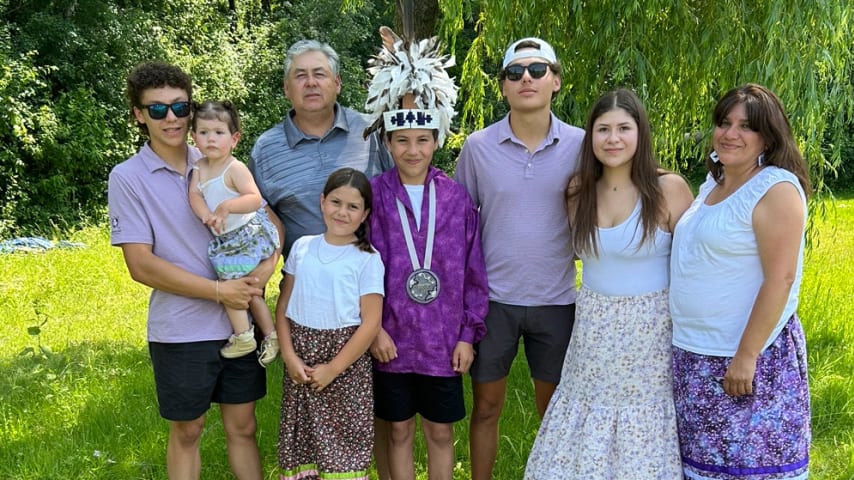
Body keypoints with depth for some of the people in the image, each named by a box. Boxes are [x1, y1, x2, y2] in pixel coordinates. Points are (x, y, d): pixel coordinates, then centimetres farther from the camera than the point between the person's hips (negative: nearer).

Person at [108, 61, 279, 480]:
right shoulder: (128, 178, -7)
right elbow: (141, 265, -13)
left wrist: (267, 265, -13)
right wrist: (219, 290, -17)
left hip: (239, 322, 3)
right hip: (180, 331, -3)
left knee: (242, 427, 14)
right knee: (187, 432, 13)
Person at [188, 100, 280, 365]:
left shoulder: (235, 169, -17)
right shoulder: (199, 167, 4)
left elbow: (255, 199, -28)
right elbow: (194, 195, -7)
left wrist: (226, 206, -41)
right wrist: (206, 216, -25)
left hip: (248, 235, -8)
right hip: (225, 239, 8)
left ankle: (243, 337, 11)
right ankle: (271, 335, 29)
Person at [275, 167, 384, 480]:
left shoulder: (368, 259, -6)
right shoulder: (302, 247, 6)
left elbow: (370, 322, -9)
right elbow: (283, 305, 7)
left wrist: (333, 368, -13)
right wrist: (289, 355, -5)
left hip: (346, 364, -3)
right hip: (300, 362, 3)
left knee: (343, 443, -1)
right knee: (302, 440, 9)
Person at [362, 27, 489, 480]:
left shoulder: (456, 197, -2)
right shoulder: (374, 194, -5)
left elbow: (473, 271, 1)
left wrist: (469, 333, -1)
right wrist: (373, 327, -10)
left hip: (443, 340, 1)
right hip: (392, 337, 0)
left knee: (440, 433, 14)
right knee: (398, 432, 14)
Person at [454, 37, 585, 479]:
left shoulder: (579, 145, -3)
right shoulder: (477, 146, -3)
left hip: (556, 299, 0)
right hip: (493, 297, 0)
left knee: (554, 409, 13)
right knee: (486, 405, 11)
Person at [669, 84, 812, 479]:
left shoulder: (776, 188, -14)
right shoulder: (712, 184, 11)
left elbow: (780, 279, -20)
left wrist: (747, 355, -21)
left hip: (747, 352, -8)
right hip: (694, 355, 8)